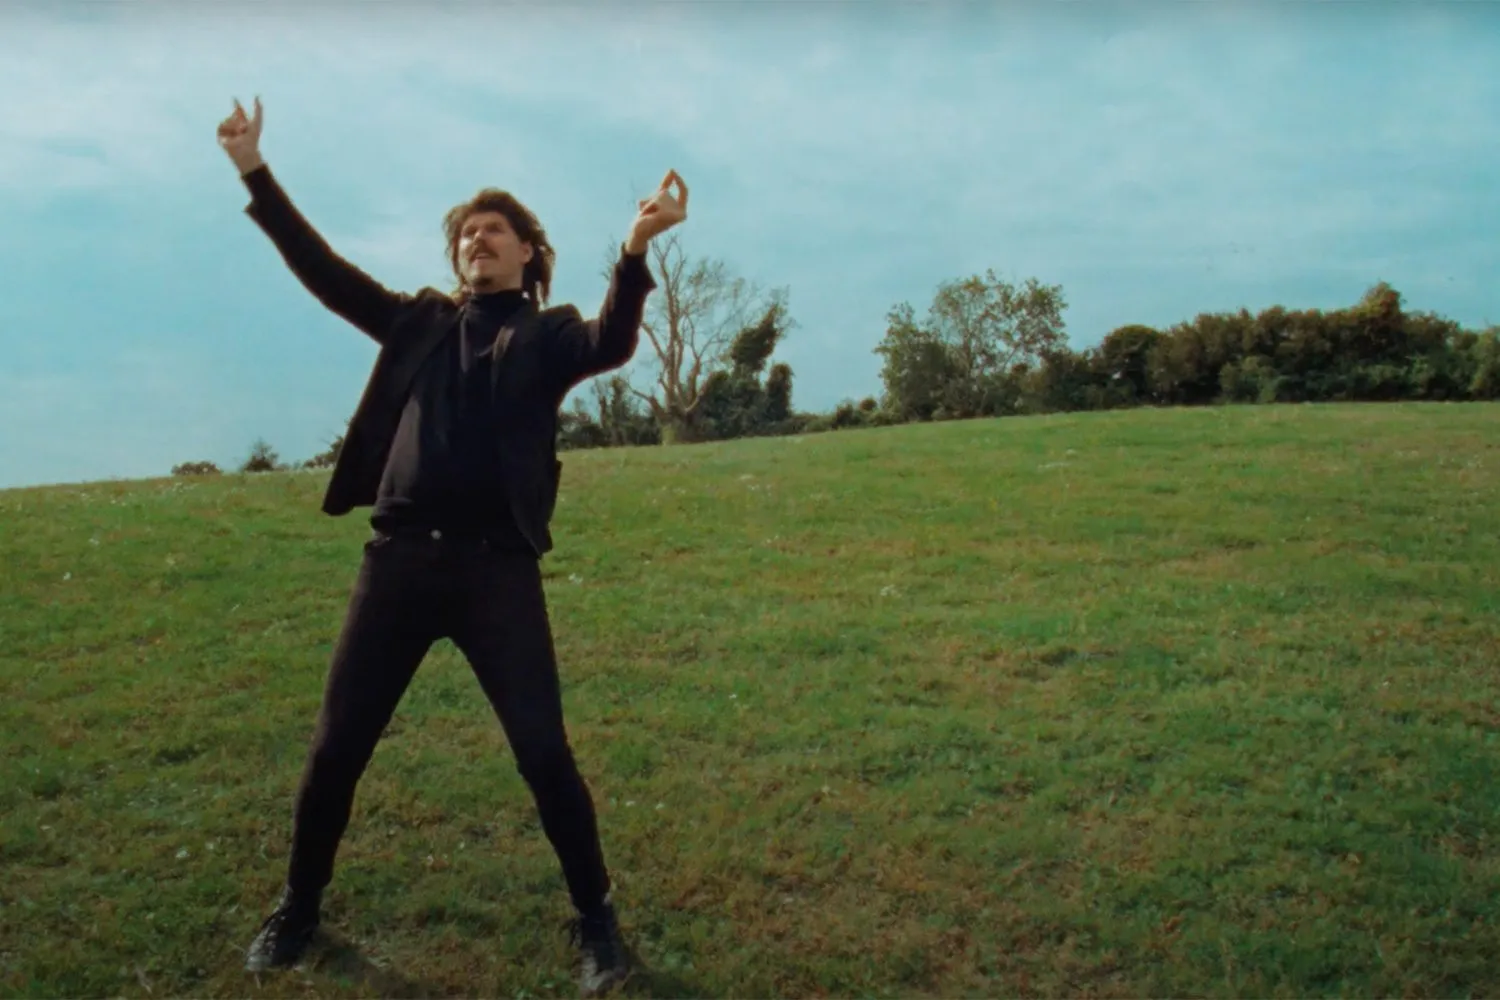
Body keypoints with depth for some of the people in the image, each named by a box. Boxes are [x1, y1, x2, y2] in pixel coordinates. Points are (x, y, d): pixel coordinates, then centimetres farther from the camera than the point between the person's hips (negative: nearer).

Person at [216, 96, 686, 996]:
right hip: (399, 560, 4)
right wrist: (257, 174, 8)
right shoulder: (420, 323, 17)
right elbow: (323, 269, 14)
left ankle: (597, 921, 16)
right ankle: (298, 912, 33)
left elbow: (612, 345, -14)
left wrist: (636, 251, -30)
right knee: (336, 751, 10)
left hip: (498, 568, -3)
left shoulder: (548, 333, 6)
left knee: (545, 754, -4)